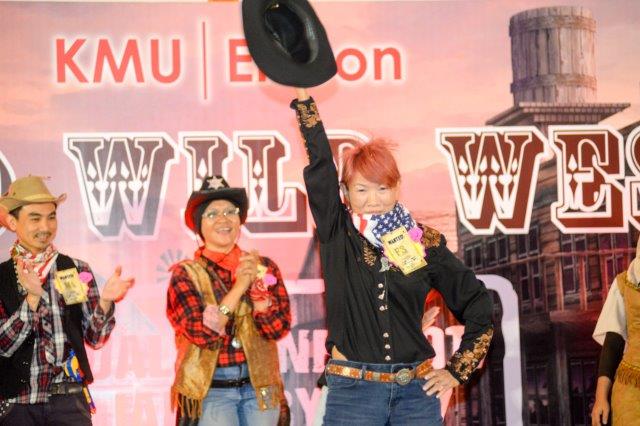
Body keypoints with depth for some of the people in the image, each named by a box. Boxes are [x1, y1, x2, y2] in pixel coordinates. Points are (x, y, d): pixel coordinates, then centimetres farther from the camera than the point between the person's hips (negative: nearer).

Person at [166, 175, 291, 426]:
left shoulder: (264, 267, 5)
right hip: (210, 391, -3)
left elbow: (279, 328, -3)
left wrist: (257, 284, -16)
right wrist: (240, 286, -17)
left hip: (260, 388, 3)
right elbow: (201, 332, -14)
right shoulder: (185, 274, -2)